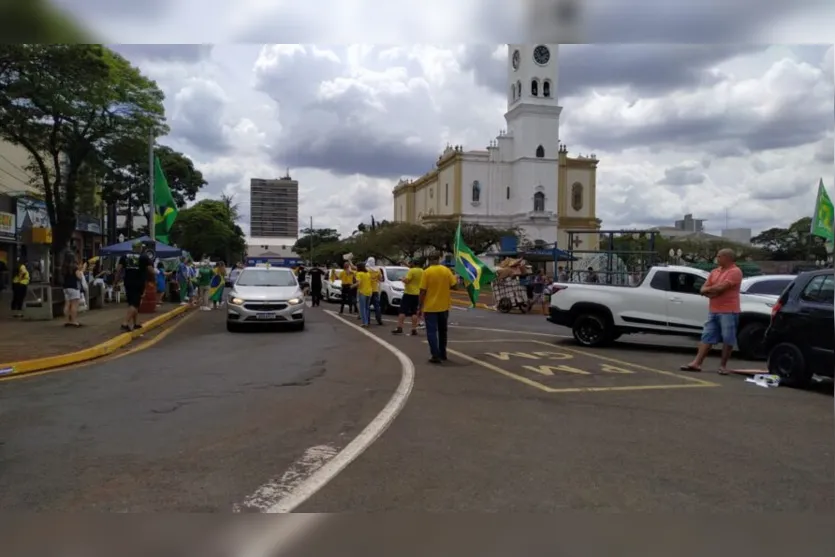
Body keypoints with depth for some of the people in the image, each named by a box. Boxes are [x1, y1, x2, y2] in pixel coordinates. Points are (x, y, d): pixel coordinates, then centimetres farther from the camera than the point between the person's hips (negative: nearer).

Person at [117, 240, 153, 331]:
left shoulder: (124, 257, 8)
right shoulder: (144, 257, -4)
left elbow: (118, 269, 0)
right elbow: (151, 271, -9)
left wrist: (121, 278, 12)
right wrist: (150, 278, 10)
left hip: (128, 283, 5)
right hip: (139, 283, -5)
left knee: (132, 303, 16)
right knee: (134, 304, -5)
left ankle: (136, 323, 23)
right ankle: (125, 323, -17)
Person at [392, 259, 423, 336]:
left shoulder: (411, 271, -13)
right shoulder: (422, 271, 10)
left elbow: (406, 280, -21)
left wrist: (403, 279, -1)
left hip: (409, 293, -6)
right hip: (417, 294, 6)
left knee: (403, 311, -1)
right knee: (414, 312, 7)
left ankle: (399, 328, -6)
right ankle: (414, 330, 3)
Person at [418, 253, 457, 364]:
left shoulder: (427, 272, -11)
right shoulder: (446, 270, -1)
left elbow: (423, 291, -12)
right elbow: (453, 285, 2)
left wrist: (420, 306, -4)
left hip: (430, 307, -4)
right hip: (444, 306, 4)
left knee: (432, 332, 0)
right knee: (442, 331, 18)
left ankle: (436, 356, -7)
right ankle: (443, 354, 26)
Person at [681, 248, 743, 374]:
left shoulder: (735, 271, -8)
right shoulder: (714, 272, 15)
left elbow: (721, 287, -19)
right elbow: (703, 290, 12)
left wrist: (708, 289, -1)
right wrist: (712, 292, -10)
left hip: (728, 312, -7)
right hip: (713, 311, 7)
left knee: (728, 339, 0)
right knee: (707, 337, 5)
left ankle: (723, 365, 9)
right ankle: (696, 363, 3)